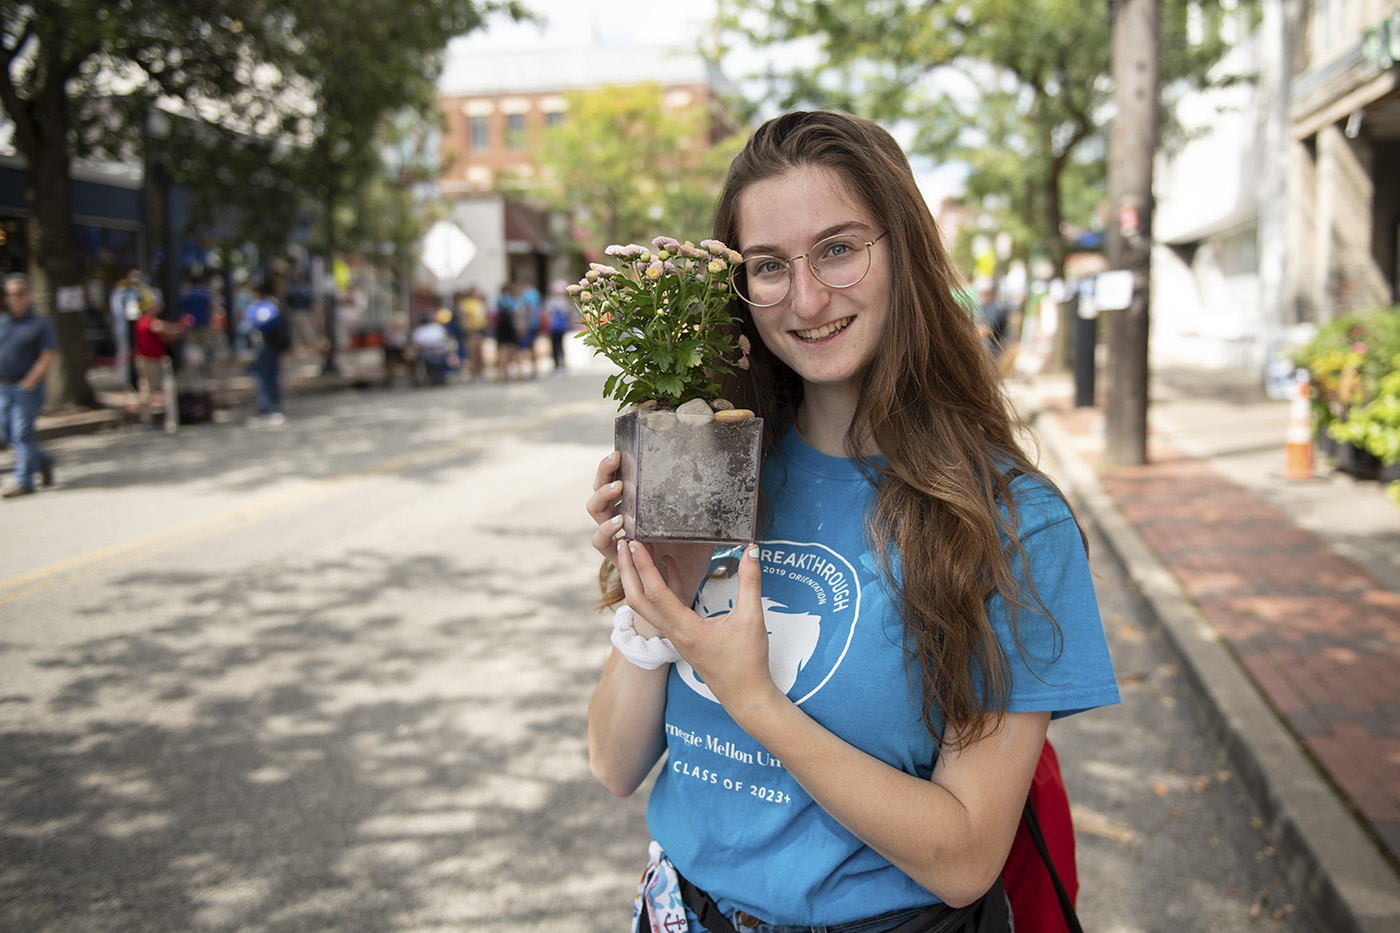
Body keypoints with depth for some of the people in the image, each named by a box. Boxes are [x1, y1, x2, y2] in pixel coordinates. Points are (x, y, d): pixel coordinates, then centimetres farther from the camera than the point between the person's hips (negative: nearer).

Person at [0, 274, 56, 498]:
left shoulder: (41, 325, -5)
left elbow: (47, 358, -10)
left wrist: (28, 384, -15)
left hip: (27, 388, -6)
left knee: (23, 433, -5)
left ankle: (24, 482, 3)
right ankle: (43, 461, 30)